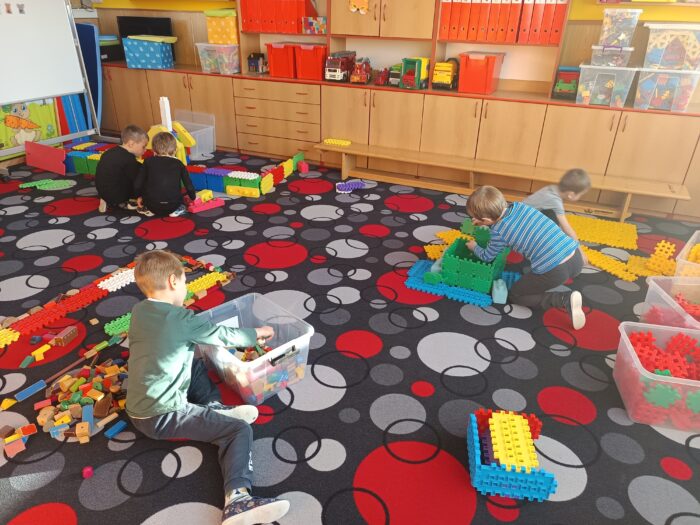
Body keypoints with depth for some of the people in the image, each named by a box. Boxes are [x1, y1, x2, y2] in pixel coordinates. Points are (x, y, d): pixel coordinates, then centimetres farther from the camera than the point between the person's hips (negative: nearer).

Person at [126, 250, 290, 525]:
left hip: (137, 409, 8)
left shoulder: (138, 311, 4)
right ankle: (237, 498, -27)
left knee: (192, 364, 27)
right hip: (162, 417, -8)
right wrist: (256, 334, 11)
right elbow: (225, 336, -5)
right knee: (240, 429, -12)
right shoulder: (182, 320, -17)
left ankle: (212, 409, 14)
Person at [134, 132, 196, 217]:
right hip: (173, 206, 0)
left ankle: (147, 209, 13)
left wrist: (139, 196, 24)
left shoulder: (148, 162, 6)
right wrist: (193, 198, 28)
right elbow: (188, 185, 9)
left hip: (152, 205, 0)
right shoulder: (179, 164, 7)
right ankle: (178, 210, 7)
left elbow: (138, 183, 5)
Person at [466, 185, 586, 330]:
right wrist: (482, 222, 34)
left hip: (553, 271, -8)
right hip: (576, 257, 8)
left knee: (515, 295, 15)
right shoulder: (518, 205, 9)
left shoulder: (499, 232, -7)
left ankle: (566, 300, -3)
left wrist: (474, 247, 32)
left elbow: (487, 257, 13)